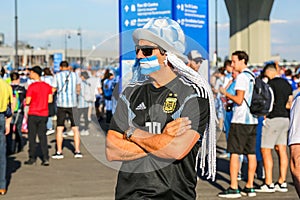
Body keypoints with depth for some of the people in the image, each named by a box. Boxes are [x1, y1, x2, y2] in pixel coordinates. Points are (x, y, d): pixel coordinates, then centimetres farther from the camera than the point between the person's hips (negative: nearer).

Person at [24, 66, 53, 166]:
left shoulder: (32, 86, -13)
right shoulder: (47, 86, 4)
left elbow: (27, 102, -14)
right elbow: (50, 99, 6)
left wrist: (25, 101, 8)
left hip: (33, 114, -5)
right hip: (44, 114, 5)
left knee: (32, 136, 4)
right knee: (43, 136, 8)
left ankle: (32, 158, 7)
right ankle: (45, 158, 3)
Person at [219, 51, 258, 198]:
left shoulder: (242, 77, -12)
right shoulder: (253, 77, 15)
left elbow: (239, 100, -18)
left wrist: (225, 93, -4)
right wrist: (230, 100, 23)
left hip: (240, 120, -9)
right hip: (252, 120, 9)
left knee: (234, 153, -5)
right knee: (251, 153, 8)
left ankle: (233, 188, -7)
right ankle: (249, 187, 11)